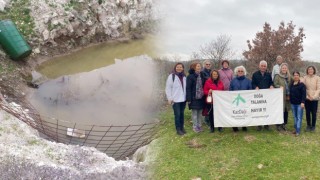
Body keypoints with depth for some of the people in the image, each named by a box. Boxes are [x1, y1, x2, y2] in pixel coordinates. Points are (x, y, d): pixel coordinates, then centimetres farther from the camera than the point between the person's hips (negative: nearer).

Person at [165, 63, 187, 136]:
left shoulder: (184, 77, 9)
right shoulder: (171, 76, -8)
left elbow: (186, 87, 15)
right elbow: (168, 88, -8)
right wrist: (170, 98, -12)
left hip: (183, 99, 5)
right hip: (175, 99, -5)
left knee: (182, 114, 14)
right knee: (177, 114, -3)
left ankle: (182, 127, 26)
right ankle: (178, 129, 8)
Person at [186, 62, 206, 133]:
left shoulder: (202, 75, 9)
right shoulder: (190, 76, -9)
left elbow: (204, 86, 12)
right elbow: (188, 88, -11)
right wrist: (189, 99, -16)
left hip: (201, 97, 5)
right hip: (194, 97, -5)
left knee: (200, 112, 12)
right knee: (194, 112, 2)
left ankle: (199, 126, 22)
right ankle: (195, 126, 12)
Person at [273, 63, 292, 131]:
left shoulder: (289, 77, 13)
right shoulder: (277, 76, -1)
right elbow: (275, 84, -5)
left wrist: (289, 95, 4)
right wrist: (280, 87, -23)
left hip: (287, 97, 5)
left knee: (286, 110, 8)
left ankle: (284, 124, 20)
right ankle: (278, 125, 6)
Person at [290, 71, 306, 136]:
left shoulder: (302, 85, -8)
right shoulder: (291, 84, 9)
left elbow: (304, 94, -12)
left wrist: (302, 102, -19)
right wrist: (290, 101, 15)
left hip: (299, 104, -6)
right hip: (293, 103, 6)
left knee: (299, 117, -4)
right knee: (295, 117, 13)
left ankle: (298, 131, -4)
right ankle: (296, 129, 21)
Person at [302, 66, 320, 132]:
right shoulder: (305, 78, -2)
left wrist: (314, 96, -15)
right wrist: (307, 96, -11)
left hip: (314, 99, -1)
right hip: (307, 98, 1)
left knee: (314, 113, 3)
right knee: (307, 112, 8)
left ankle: (313, 126, 18)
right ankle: (308, 125, 23)